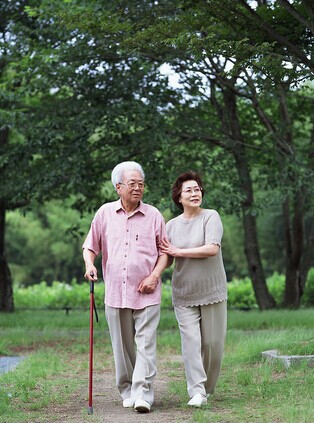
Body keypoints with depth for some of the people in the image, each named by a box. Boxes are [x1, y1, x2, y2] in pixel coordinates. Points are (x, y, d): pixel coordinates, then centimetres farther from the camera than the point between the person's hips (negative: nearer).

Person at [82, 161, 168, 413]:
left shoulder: (154, 215, 3)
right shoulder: (105, 213, 6)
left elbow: (164, 252, 8)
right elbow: (90, 246, 13)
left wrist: (155, 275, -8)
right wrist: (89, 264, -7)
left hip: (146, 294, -2)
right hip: (115, 293, 2)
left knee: (145, 344, -9)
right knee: (122, 346, 8)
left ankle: (143, 394, -12)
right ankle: (127, 392, 19)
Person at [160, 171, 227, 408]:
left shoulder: (211, 217, -4)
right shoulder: (171, 225, 7)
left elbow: (212, 249, -18)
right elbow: (166, 261, 10)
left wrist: (178, 251, -14)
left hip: (211, 291, -2)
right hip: (184, 294, 2)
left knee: (212, 343, 2)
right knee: (191, 340, -10)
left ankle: (208, 388, 19)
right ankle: (197, 391, -10)